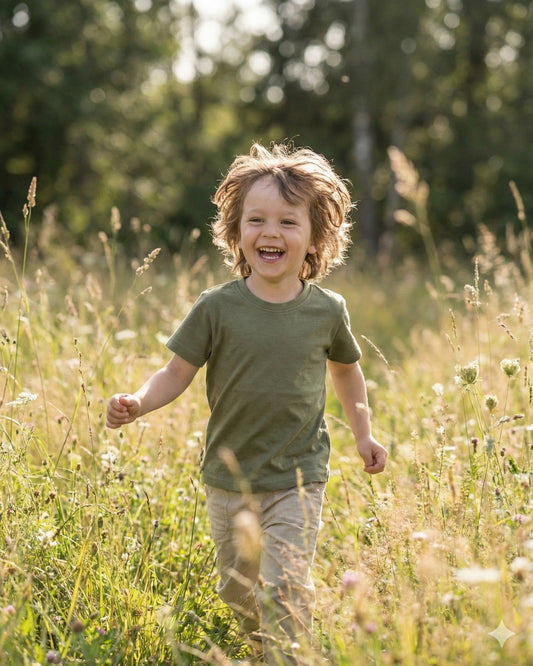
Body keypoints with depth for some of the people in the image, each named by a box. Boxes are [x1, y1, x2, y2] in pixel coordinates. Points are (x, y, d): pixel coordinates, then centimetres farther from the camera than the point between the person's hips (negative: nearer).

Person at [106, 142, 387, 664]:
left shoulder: (327, 310, -5)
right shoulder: (218, 307, -10)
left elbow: (345, 369, 14)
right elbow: (177, 372, -7)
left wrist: (363, 434, 16)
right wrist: (137, 403, -25)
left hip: (297, 479, -1)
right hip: (228, 478, 2)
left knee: (285, 589, -14)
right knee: (238, 591, 17)